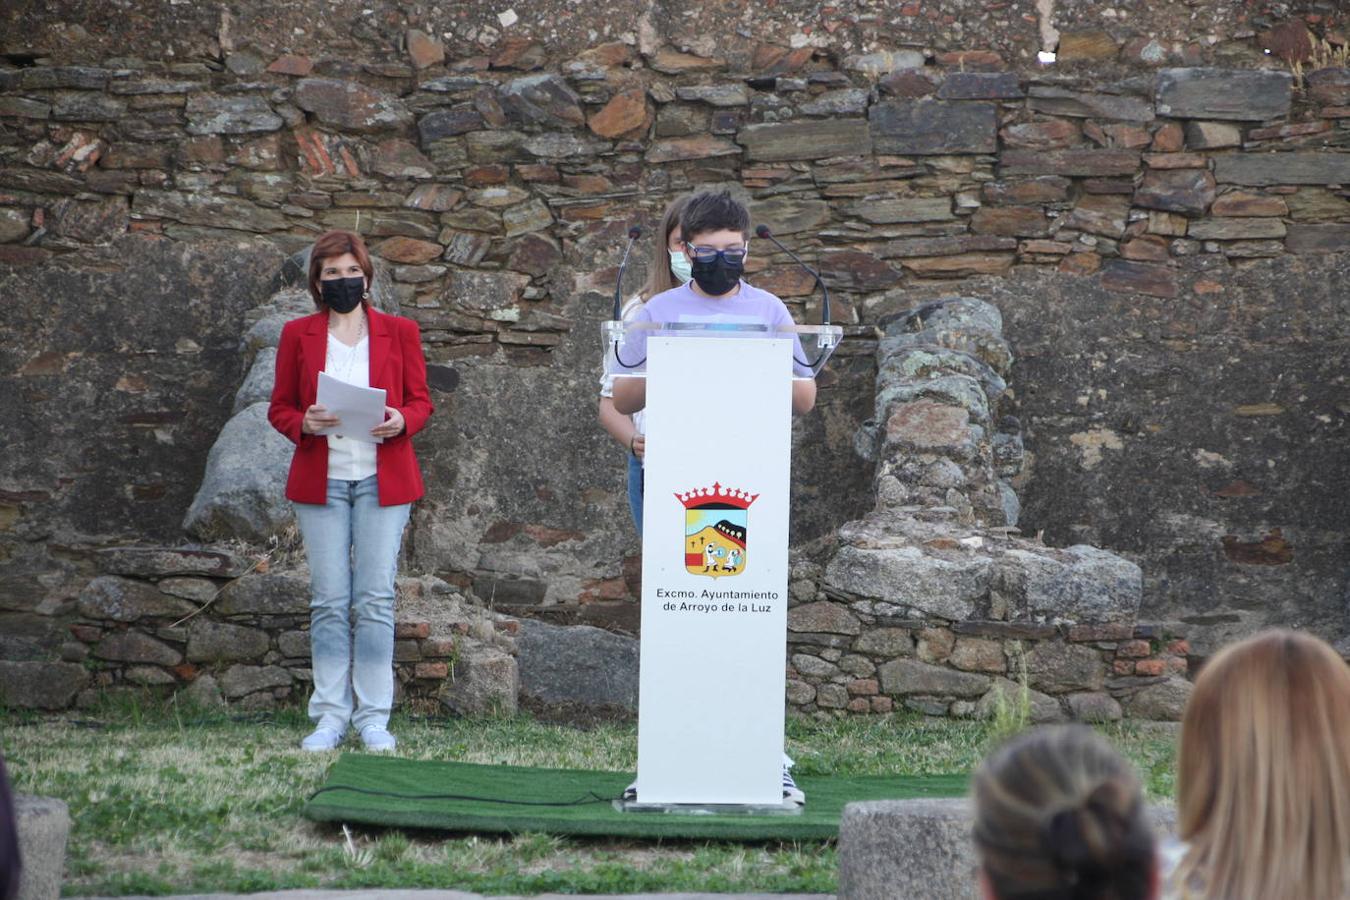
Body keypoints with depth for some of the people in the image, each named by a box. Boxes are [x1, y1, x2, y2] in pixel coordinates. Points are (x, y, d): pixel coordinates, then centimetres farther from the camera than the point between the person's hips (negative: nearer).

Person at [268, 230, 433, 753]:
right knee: (328, 601, 0)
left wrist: (400, 421, -12)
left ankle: (373, 718, 2)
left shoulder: (399, 332, 8)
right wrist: (305, 424, -13)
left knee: (376, 600, -4)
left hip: (383, 479, 0)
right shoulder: (298, 335, 8)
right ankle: (330, 716, 5)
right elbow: (280, 408, 9)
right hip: (320, 480, 0)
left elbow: (421, 401, 10)